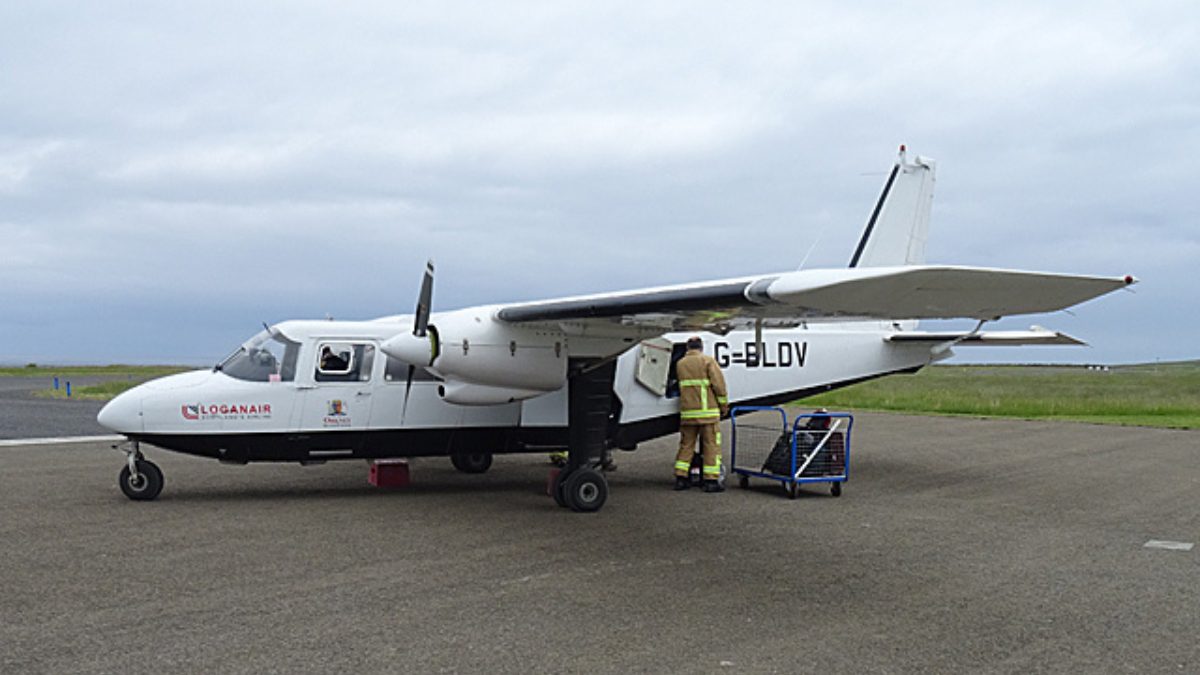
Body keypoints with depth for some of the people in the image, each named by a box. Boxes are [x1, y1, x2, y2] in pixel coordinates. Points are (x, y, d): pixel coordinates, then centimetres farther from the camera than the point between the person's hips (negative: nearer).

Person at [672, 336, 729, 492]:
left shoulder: (680, 364, 10)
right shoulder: (708, 361, -5)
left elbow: (681, 386, 13)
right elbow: (719, 384, -8)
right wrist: (724, 405, 1)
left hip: (687, 412, 4)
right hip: (707, 411, -4)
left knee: (686, 445, 13)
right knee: (711, 445, 2)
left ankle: (680, 478, 12)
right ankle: (711, 480, 0)